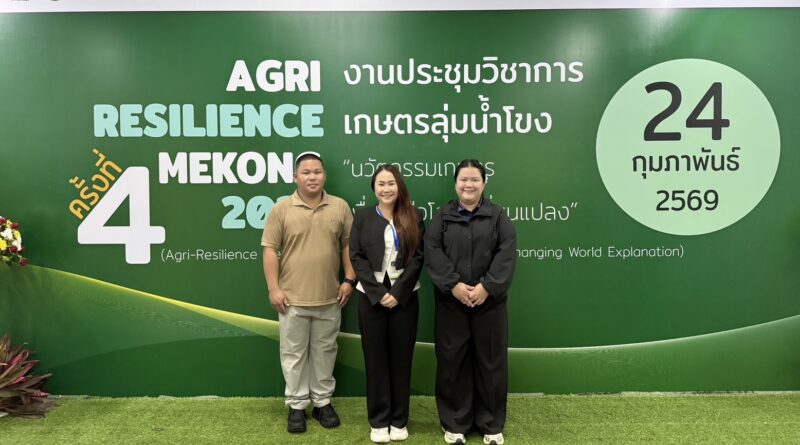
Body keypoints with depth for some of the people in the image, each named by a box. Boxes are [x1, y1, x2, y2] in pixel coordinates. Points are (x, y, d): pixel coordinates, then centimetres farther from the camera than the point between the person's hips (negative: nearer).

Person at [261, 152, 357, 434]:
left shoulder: (340, 207, 2)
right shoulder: (281, 209, -4)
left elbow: (348, 245, 6)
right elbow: (270, 249, -4)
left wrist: (349, 280, 0)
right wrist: (274, 288, -9)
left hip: (329, 297, 2)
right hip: (292, 297, -1)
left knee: (325, 351, 13)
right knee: (294, 353, 9)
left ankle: (323, 402, 28)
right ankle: (297, 406, 23)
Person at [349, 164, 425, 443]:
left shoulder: (413, 218, 4)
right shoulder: (362, 216, 5)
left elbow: (417, 258, -3)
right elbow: (356, 257, -3)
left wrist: (398, 292, -12)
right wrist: (378, 292, -12)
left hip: (404, 297, 0)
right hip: (371, 297, 0)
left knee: (401, 357, 6)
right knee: (375, 358, 6)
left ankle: (399, 420, 20)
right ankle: (379, 421, 18)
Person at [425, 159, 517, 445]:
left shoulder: (497, 215, 4)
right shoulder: (442, 216, 6)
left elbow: (507, 254, -6)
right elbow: (432, 252, -5)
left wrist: (487, 287, -17)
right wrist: (453, 285, -17)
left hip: (489, 302, 0)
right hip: (450, 303, 0)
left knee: (491, 362, 8)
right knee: (452, 362, 7)